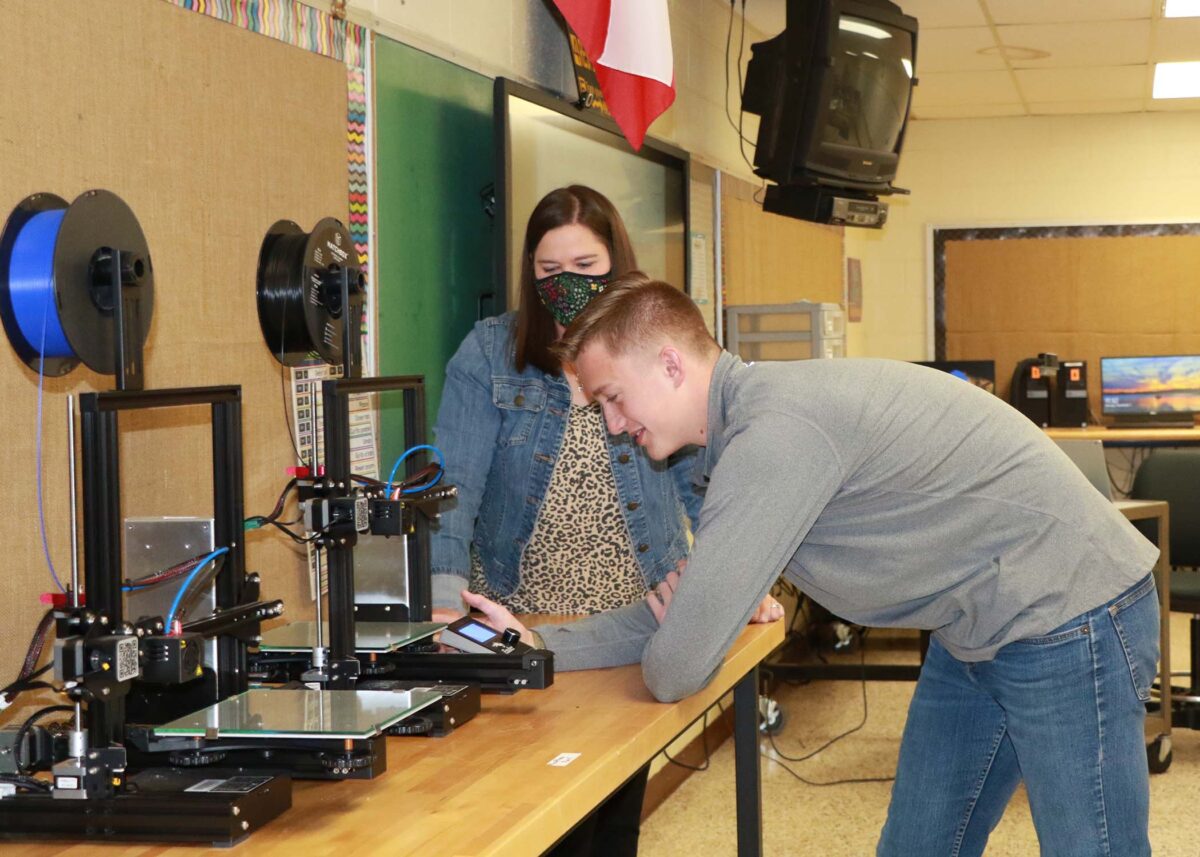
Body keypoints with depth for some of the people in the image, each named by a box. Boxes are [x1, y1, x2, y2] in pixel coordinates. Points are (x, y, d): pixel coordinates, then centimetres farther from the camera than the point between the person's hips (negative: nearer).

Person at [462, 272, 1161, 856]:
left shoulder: (777, 434, -27)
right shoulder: (745, 435, 7)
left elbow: (677, 670, -25)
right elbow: (686, 614, 14)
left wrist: (660, 650, -1)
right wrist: (540, 644, 5)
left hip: (1067, 620, -10)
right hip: (977, 634, 10)